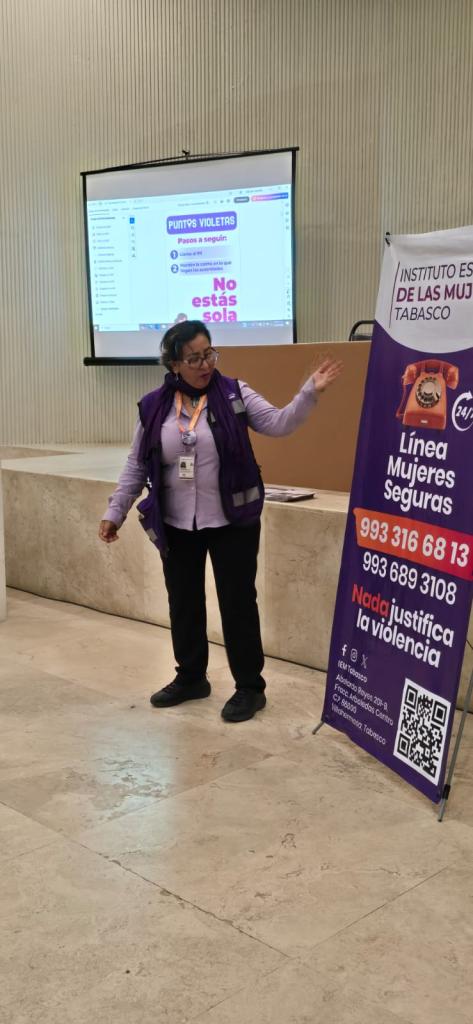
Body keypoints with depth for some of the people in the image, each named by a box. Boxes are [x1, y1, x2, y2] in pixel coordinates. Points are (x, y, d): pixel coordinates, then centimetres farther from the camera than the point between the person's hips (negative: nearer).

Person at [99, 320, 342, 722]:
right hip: (176, 525, 3)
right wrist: (115, 512, 4)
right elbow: (136, 466, 6)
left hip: (232, 522, -3)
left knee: (237, 602, 3)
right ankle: (191, 677, 32)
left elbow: (278, 423, -12)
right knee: (184, 602, 14)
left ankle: (250, 687, 16)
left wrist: (310, 391, -26)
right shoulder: (154, 407, 0)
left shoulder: (234, 393, -5)